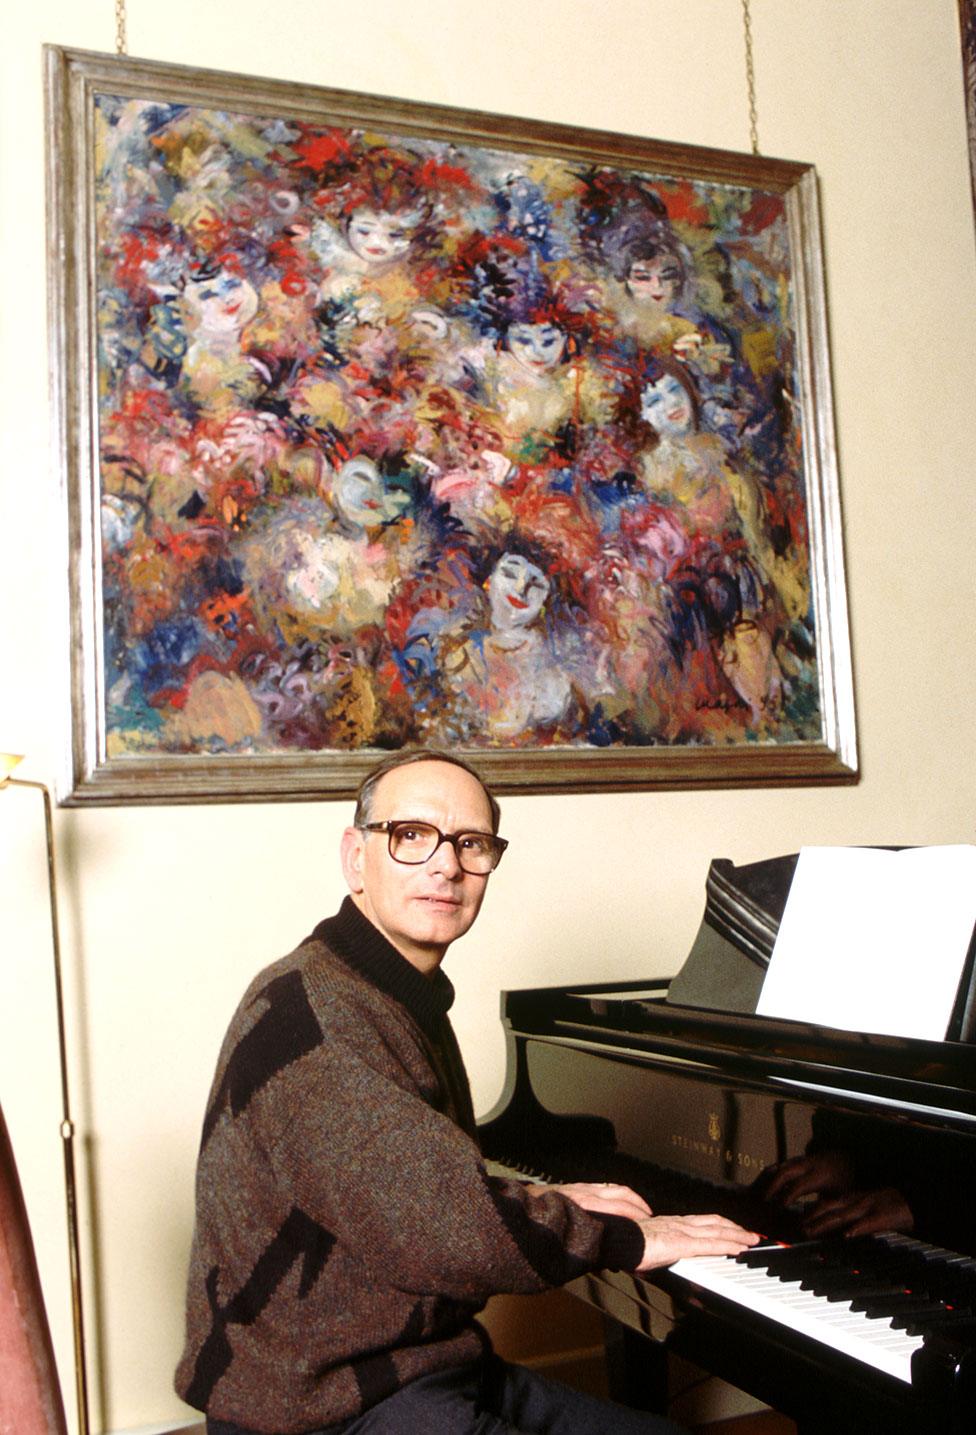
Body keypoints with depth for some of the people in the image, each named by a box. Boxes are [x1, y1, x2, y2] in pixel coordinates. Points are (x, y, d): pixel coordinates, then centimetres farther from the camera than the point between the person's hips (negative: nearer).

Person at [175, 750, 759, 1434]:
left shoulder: (410, 1003, 11)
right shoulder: (310, 1009, -22)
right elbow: (439, 1232, -29)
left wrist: (542, 1201, 9)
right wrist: (620, 1241, -15)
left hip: (428, 1370, 10)